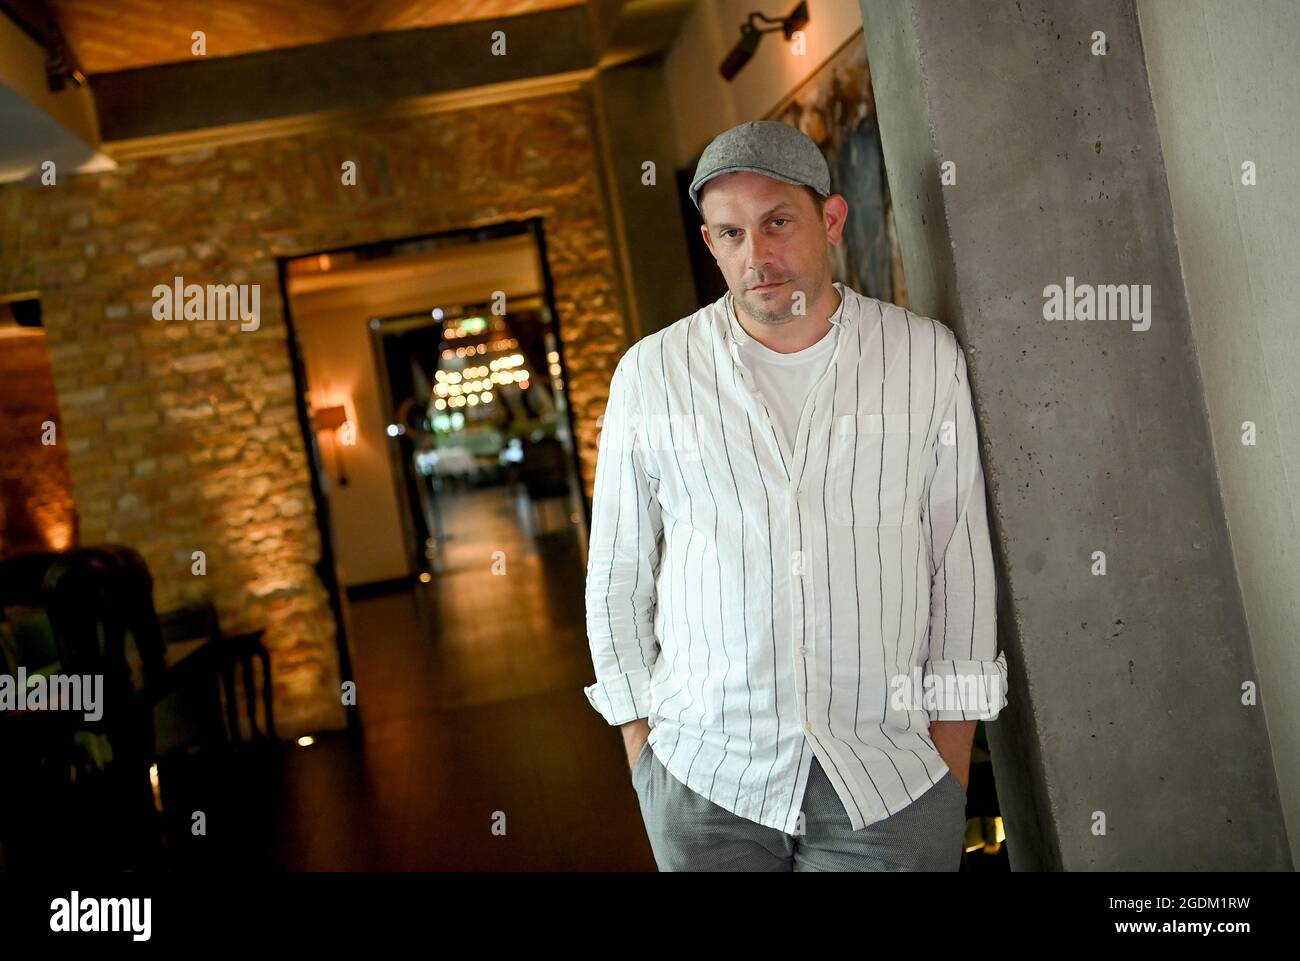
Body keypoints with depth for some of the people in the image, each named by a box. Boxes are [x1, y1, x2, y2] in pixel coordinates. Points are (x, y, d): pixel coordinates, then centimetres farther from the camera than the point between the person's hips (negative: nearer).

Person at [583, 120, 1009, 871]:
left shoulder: (928, 358, 0)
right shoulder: (651, 373, 0)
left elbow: (962, 566, 2)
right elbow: (618, 576, 6)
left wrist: (954, 765, 2)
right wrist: (640, 744, 5)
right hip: (702, 779, 1)